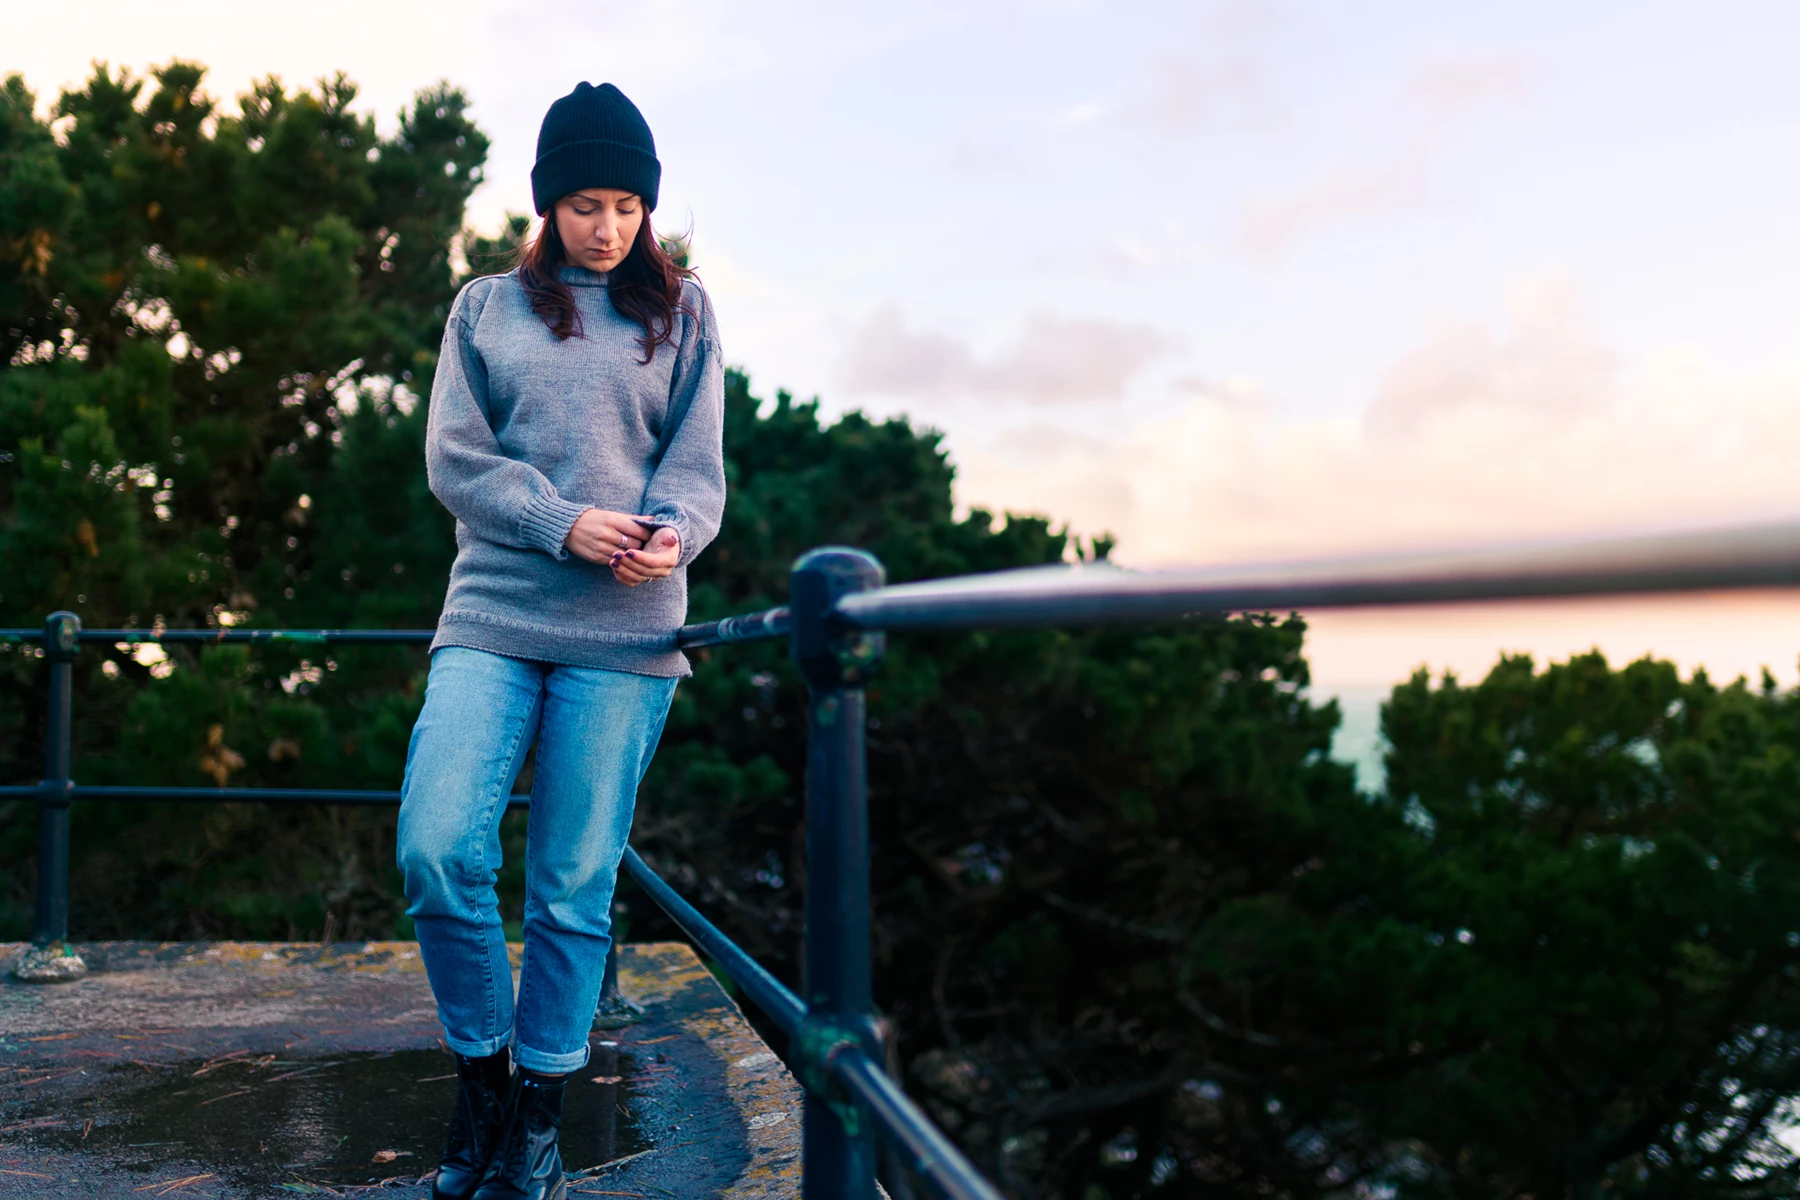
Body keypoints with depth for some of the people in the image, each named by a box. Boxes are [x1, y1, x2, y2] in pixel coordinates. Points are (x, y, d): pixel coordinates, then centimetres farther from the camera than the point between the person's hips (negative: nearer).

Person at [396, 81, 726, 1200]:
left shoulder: (681, 311, 13)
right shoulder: (486, 307, 14)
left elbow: (700, 461, 7)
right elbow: (454, 457, 5)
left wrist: (672, 532, -16)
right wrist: (562, 523, -11)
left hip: (624, 628, -1)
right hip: (494, 614, 1)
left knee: (575, 886, 1)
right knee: (436, 849, -13)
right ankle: (480, 1068, 11)